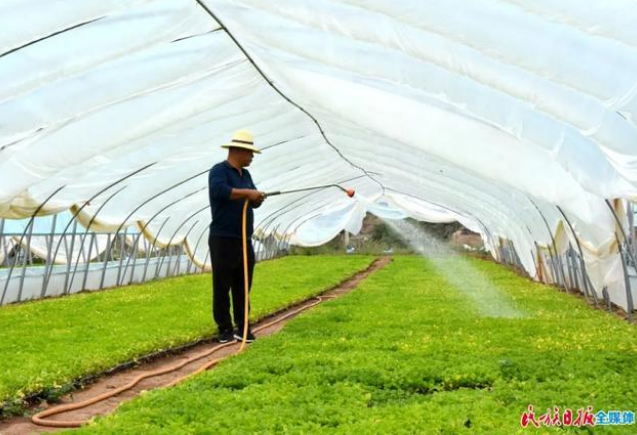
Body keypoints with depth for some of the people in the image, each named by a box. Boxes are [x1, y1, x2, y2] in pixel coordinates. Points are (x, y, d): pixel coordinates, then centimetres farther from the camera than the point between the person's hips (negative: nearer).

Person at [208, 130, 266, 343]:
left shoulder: (245, 174, 17)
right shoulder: (219, 170, -8)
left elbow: (254, 201, 16)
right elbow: (219, 190, -28)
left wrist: (258, 197, -7)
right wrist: (247, 192, -23)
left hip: (244, 241, 7)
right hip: (223, 240, -7)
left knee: (243, 287, 8)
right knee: (222, 287, 0)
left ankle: (242, 328, 13)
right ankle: (225, 329, 10)